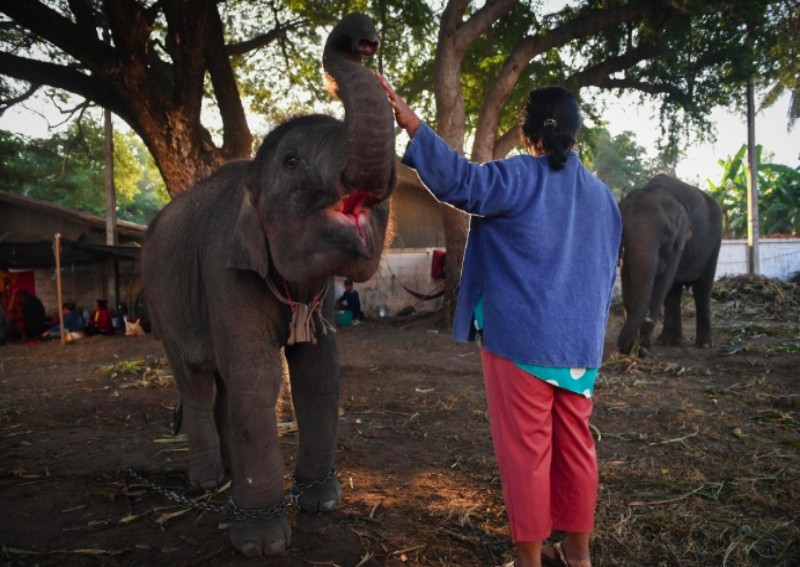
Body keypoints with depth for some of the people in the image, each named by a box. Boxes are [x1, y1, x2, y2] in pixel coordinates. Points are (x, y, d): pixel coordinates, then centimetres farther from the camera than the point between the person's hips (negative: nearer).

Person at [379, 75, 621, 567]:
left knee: (525, 451, 3)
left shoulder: (519, 179, -9)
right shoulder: (602, 194, 11)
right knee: (575, 445, 14)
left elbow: (456, 179, -23)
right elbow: (607, 274, 16)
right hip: (579, 342, 6)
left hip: (521, 339, -6)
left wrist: (405, 114, -21)